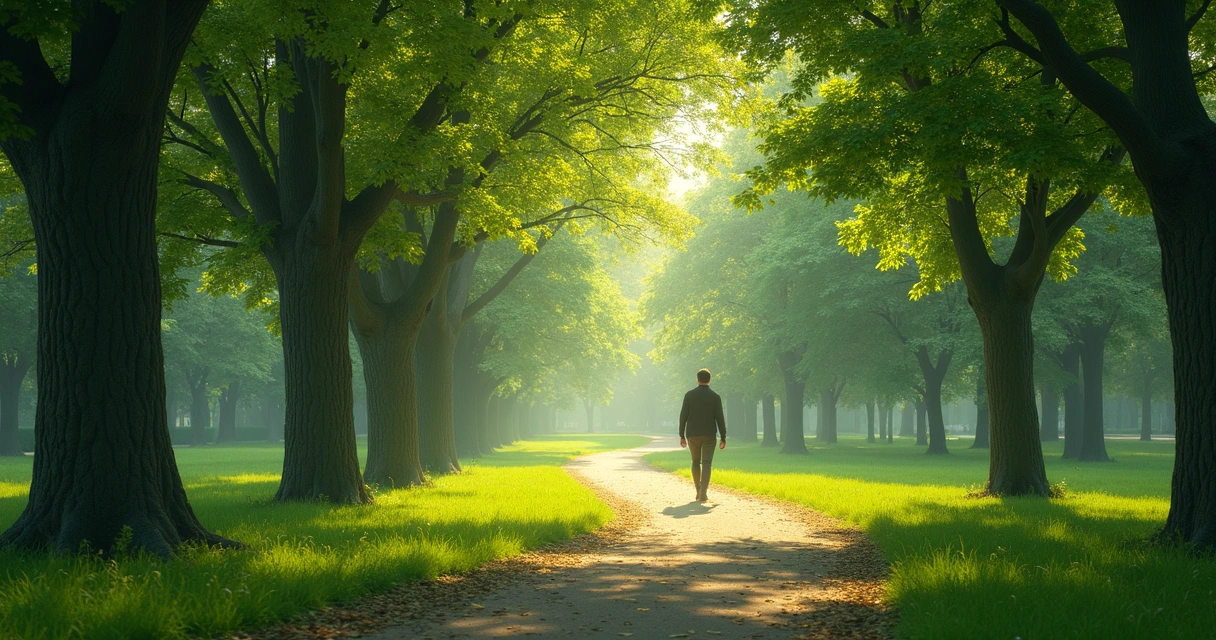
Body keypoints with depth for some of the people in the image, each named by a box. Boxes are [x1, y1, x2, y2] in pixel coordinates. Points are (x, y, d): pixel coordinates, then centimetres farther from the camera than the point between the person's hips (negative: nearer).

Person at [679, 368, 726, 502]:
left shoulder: (689, 395, 0)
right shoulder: (715, 397, -2)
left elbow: (683, 416, -1)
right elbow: (720, 418, -4)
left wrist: (682, 436, 5)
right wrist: (723, 438, 1)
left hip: (692, 435, 2)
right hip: (709, 435, -2)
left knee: (696, 462, 18)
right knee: (707, 463, -3)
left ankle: (699, 491, 19)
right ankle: (703, 494, -16)